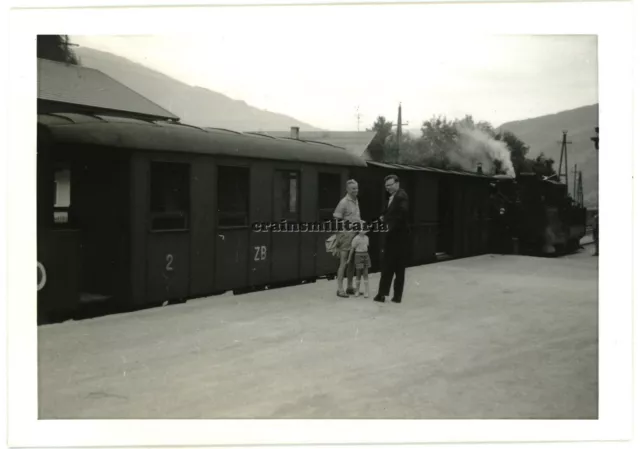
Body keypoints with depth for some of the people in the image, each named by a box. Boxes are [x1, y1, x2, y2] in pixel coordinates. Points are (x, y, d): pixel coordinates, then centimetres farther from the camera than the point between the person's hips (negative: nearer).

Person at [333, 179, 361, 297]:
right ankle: (340, 289, 0)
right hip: (346, 234, -7)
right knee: (344, 263, -5)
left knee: (352, 262, 12)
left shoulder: (356, 201, 12)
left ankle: (350, 287, 21)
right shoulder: (344, 202, -11)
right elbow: (336, 220, -11)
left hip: (356, 235, 8)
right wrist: (338, 238, -15)